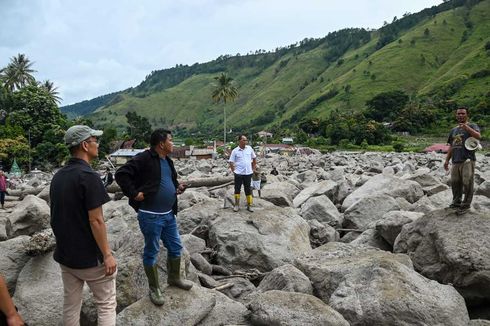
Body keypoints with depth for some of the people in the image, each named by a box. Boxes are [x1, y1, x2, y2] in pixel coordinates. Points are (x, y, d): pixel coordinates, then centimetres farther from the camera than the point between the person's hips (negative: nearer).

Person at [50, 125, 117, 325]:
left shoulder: (58, 176, 6)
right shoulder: (88, 176, -20)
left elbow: (58, 216, 13)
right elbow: (95, 221, -22)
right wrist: (107, 255, -16)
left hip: (64, 255, 8)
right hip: (90, 257, -8)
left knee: (71, 304, 18)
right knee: (106, 305, 6)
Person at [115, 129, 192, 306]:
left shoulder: (168, 161, 12)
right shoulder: (144, 158, -16)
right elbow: (121, 174, -21)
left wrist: (177, 188, 6)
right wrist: (134, 194, -21)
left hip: (169, 214, 8)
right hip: (150, 216, -8)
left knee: (175, 247, 17)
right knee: (151, 252, 7)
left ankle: (174, 278, 39)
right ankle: (154, 288, 23)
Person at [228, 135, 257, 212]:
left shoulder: (249, 148, 2)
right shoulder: (235, 151, -5)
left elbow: (254, 158, 15)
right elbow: (231, 162, -1)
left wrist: (253, 168, 12)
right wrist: (233, 171, -4)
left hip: (248, 173, 2)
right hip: (238, 173, -2)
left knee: (248, 189, 8)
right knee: (237, 189, 5)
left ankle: (249, 205, 16)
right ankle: (236, 205, 16)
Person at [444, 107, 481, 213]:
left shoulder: (472, 126, 3)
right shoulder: (453, 130, 20)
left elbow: (478, 136, -19)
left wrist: (467, 127, -30)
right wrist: (447, 160, 17)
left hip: (468, 160, -6)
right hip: (456, 161, 6)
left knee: (467, 182, -5)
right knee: (455, 183, 10)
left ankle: (466, 203, 5)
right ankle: (456, 202, 22)